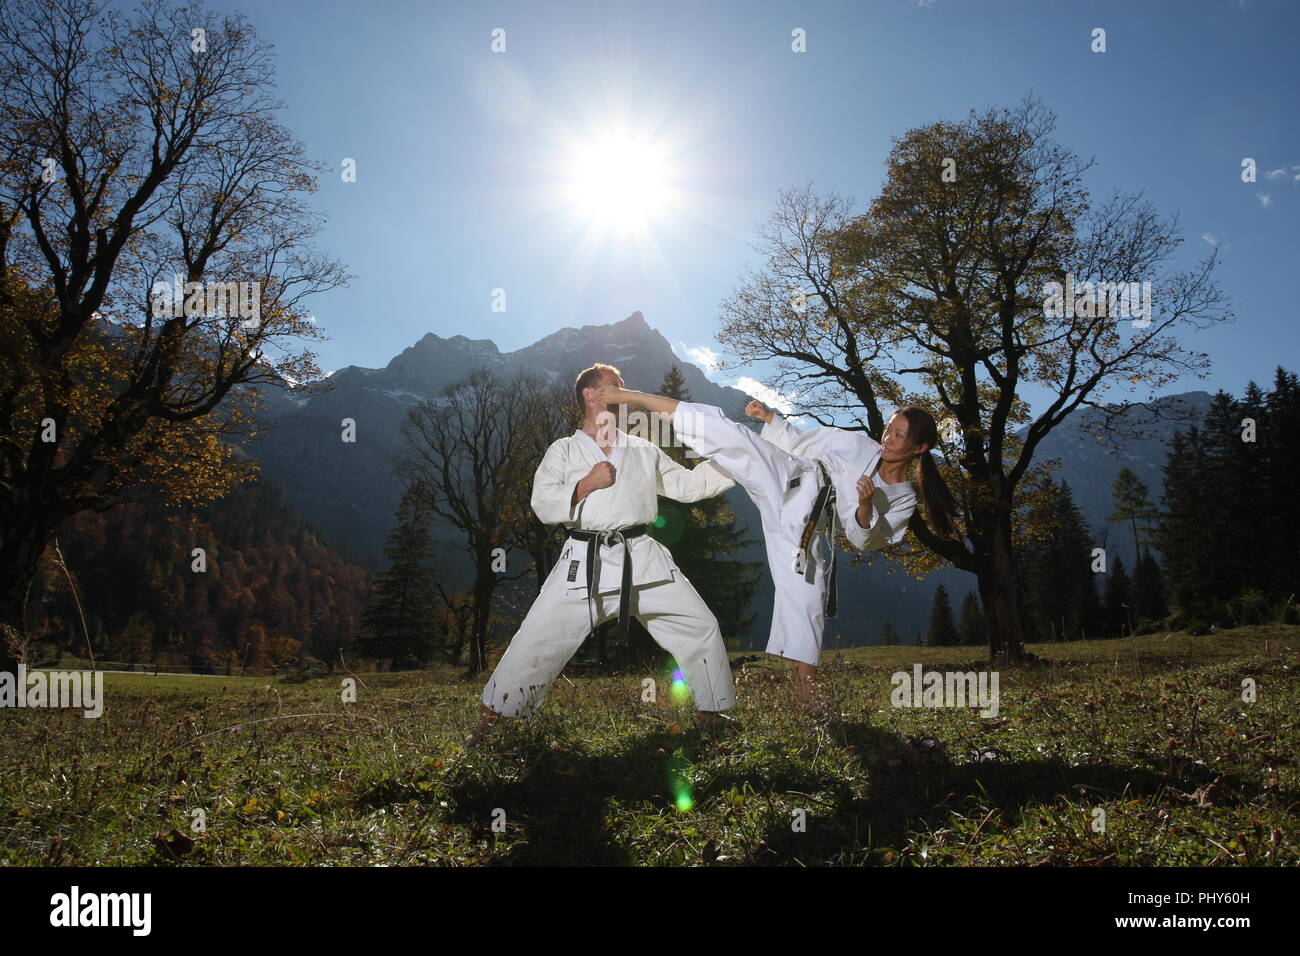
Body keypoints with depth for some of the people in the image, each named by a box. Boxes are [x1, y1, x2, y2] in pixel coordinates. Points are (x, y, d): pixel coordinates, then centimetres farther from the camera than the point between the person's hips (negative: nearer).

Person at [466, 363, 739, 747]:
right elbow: (543, 504, -1)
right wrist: (586, 484, -12)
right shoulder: (564, 451, 9)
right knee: (536, 639, -5)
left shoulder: (643, 450, 16)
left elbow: (688, 484, 16)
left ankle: (710, 718, 18)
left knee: (700, 627, 0)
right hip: (585, 562, -3)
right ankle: (489, 720, 14)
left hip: (642, 557, 3)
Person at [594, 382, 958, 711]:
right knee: (732, 435, -23)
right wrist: (771, 418, -8)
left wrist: (865, 506, -20)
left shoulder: (902, 499, 4)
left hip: (801, 529, 2)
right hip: (791, 481, -2)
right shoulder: (857, 444, 1)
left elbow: (864, 540, 0)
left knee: (807, 598, -3)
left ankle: (804, 690, 16)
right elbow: (799, 442, 8)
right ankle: (630, 396, -25)